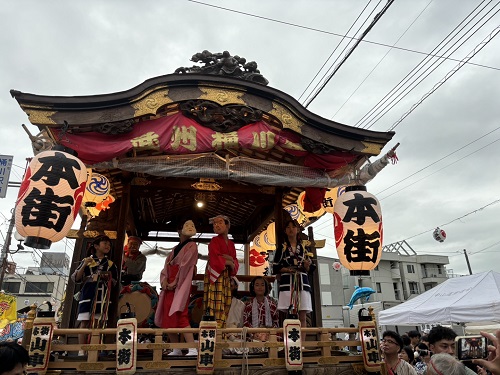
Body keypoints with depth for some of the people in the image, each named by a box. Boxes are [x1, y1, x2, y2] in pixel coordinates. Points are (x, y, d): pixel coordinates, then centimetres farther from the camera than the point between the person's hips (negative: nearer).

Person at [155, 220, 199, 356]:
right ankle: (176, 349, 15)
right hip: (169, 285, 8)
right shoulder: (175, 249, 22)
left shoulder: (192, 246, 2)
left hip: (181, 284, -7)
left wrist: (175, 282, -15)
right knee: (167, 316, 6)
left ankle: (193, 349, -23)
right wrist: (164, 280, -5)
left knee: (179, 315, -21)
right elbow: (167, 265, 13)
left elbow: (185, 265, -10)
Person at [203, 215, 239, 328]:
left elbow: (235, 263, 12)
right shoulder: (214, 241, -1)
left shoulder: (231, 243, 17)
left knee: (226, 306, 1)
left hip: (226, 277, 6)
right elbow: (215, 260, -13)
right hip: (216, 276, -6)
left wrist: (231, 259, -10)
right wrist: (229, 262, -1)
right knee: (216, 304, -13)